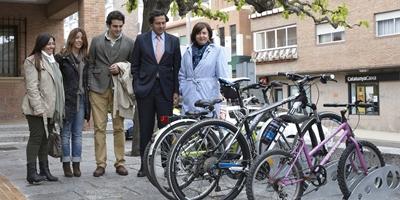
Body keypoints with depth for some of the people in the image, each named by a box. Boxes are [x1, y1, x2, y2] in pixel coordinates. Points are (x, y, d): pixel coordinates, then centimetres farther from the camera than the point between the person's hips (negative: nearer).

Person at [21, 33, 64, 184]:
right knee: (36, 138, -7)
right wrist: (38, 108, -20)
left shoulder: (53, 61, 19)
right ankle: (31, 173, -4)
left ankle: (45, 170, 15)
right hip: (37, 109, -7)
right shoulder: (32, 61, -6)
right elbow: (32, 87, -13)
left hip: (51, 109, 7)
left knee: (45, 139, 10)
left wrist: (59, 109, 15)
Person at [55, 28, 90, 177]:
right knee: (66, 133, 3)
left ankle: (76, 165, 14)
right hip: (67, 99, -4)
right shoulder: (62, 57, -4)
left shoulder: (85, 59, 12)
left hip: (81, 100, 4)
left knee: (78, 134, 8)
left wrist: (88, 100, 7)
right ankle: (66, 165, 10)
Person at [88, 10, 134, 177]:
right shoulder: (96, 41, 9)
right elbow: (91, 65, 10)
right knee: (99, 127, -1)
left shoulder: (129, 43, 8)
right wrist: (90, 86, 3)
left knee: (119, 128, 3)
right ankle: (100, 164, 5)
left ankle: (120, 163, 11)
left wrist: (121, 68, -7)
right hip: (98, 89, 0)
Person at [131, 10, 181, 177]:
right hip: (145, 89, 0)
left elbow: (176, 67, 8)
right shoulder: (141, 39, 6)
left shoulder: (173, 41, 8)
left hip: (166, 89, 0)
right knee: (145, 129, 4)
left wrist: (176, 90, 2)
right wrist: (137, 86, -1)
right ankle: (144, 165, 12)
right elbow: (135, 65, 8)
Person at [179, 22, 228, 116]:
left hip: (209, 97, -3)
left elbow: (222, 75, -1)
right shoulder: (188, 52, 14)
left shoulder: (217, 51, 2)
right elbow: (182, 74, 16)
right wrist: (182, 90, 6)